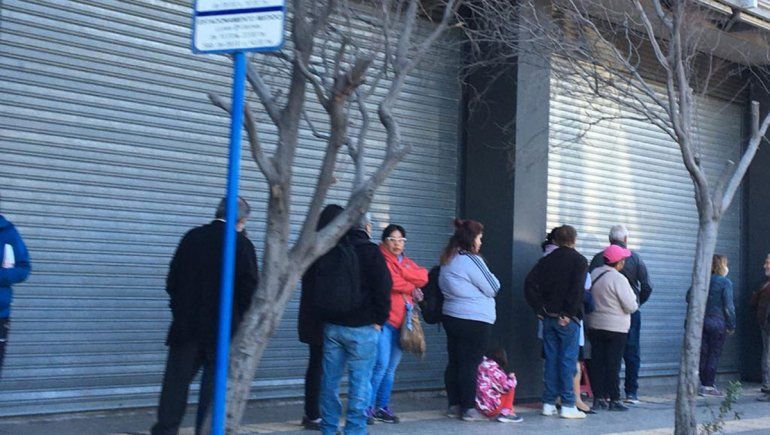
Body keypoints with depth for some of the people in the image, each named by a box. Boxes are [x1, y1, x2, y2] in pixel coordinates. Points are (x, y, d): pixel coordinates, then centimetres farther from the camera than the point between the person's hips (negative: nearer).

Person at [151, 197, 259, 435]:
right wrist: (244, 322, 5)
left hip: (186, 325, 3)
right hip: (222, 328, -3)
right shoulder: (241, 244, -8)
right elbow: (251, 288, -8)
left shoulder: (192, 237, 4)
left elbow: (172, 279, 8)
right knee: (214, 382, 6)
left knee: (177, 380, 8)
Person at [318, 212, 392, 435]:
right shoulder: (371, 251, -8)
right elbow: (383, 288, -12)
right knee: (360, 381, 0)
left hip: (331, 325, 5)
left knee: (330, 379, 11)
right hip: (362, 327, -5)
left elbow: (317, 285, 12)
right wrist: (379, 320, -3)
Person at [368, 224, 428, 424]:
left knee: (391, 368, 10)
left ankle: (382, 407, 17)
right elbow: (391, 282, -16)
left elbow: (423, 277, 3)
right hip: (384, 319, -7)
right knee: (381, 364, -14)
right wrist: (412, 289, -1)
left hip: (402, 320, 7)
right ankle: (368, 406, -7)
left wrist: (401, 273, -11)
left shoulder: (407, 262, 19)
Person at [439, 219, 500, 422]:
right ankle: (469, 409, -1)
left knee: (454, 362, 12)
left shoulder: (448, 260, 11)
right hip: (474, 321, -8)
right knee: (470, 364, -4)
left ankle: (454, 405, 18)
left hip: (451, 317, 9)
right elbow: (492, 288, -9)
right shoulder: (471, 260, -16)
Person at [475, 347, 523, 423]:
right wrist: (512, 378, 4)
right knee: (511, 388, 5)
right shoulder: (495, 372, -17)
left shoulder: (482, 367, 7)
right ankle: (506, 413, 1)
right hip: (491, 408, -8)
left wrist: (507, 378, 11)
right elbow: (507, 387, -13)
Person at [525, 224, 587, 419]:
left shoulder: (546, 260, 9)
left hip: (548, 317, 5)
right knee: (568, 359, -1)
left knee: (551, 359, 10)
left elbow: (530, 284, 0)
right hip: (568, 319, -4)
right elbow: (577, 289, -17)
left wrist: (539, 308, 3)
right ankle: (568, 405, 0)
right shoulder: (579, 260, -4)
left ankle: (548, 403, 12)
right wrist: (569, 313, -14)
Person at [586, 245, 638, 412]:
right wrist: (635, 303, 6)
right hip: (616, 328, -6)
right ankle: (614, 399, 4)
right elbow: (631, 306, -15)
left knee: (597, 362, 9)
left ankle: (598, 397, 12)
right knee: (613, 364, 1)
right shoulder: (618, 279, -17)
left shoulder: (593, 274, 1)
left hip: (594, 325, 6)